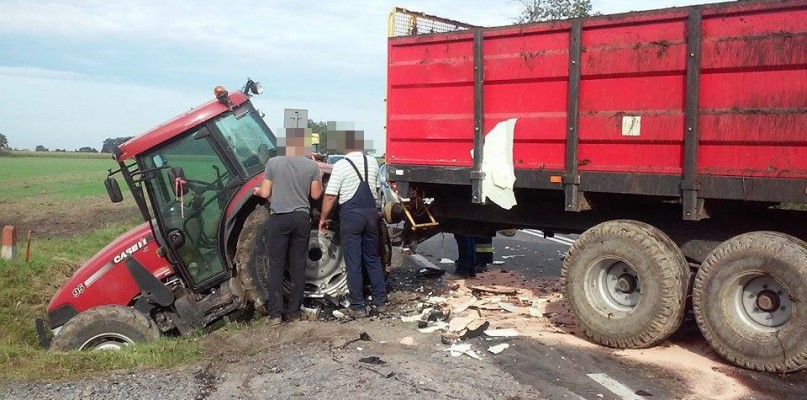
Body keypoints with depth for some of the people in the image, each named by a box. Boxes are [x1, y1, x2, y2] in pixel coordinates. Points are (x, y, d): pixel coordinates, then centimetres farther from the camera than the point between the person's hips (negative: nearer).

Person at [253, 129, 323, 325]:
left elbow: (265, 193, -1)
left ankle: (275, 313, 1)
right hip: (302, 218, 2)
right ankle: (293, 310, 13)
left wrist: (256, 191, 21)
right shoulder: (312, 165, -1)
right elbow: (315, 194, 5)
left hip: (279, 218, -1)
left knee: (276, 265, 4)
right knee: (298, 265, 9)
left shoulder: (273, 162, -4)